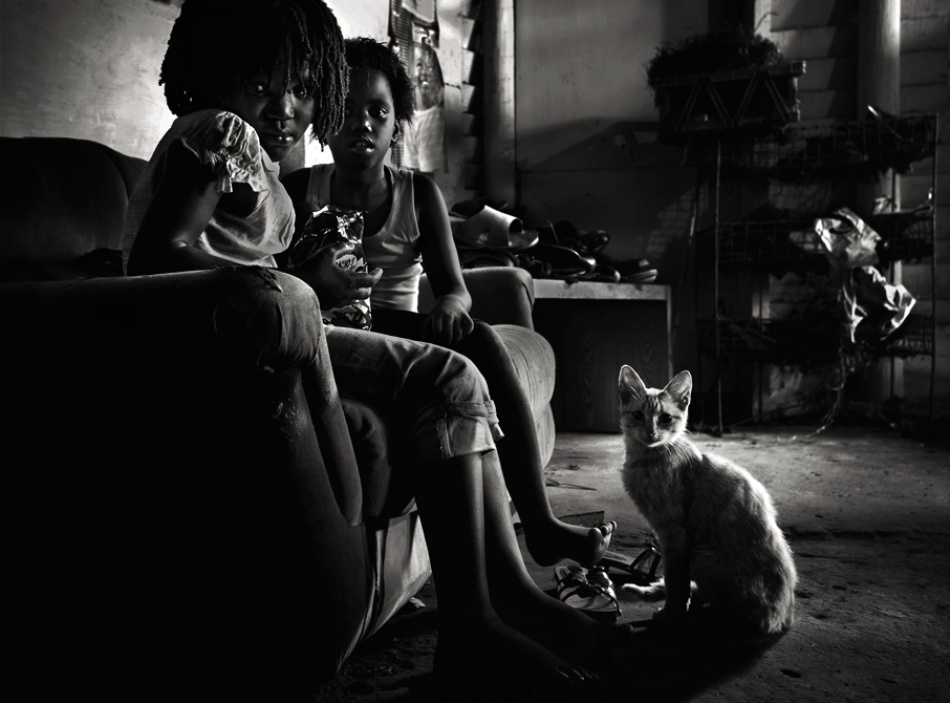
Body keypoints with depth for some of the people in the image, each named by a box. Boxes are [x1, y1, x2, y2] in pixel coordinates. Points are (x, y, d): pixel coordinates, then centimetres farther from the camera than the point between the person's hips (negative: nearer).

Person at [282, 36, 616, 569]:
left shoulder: (420, 193, 8)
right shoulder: (300, 191, 4)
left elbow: (456, 288, 0)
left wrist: (450, 307, -25)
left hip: (403, 333, 3)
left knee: (481, 340, -29)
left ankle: (538, 521, -27)